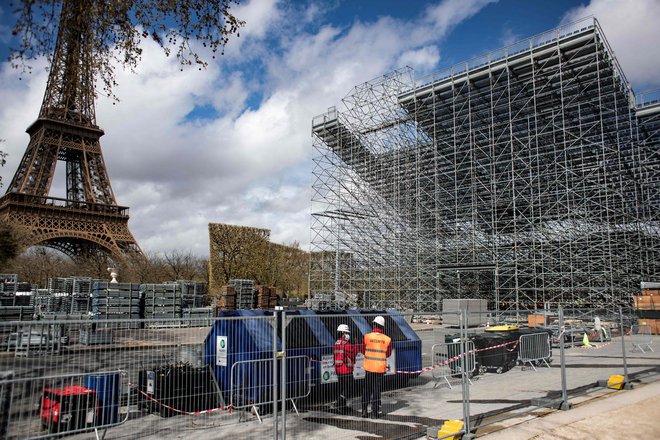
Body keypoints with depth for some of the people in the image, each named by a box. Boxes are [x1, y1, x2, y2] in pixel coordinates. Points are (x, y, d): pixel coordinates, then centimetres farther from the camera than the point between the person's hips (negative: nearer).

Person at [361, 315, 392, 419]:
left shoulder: (367, 336, -9)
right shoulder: (387, 339, -6)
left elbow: (363, 351, 5)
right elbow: (388, 354, 7)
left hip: (369, 367, 0)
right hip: (380, 368, 0)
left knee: (367, 389, 14)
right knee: (377, 391, 8)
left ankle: (364, 410, 16)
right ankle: (375, 413, 12)